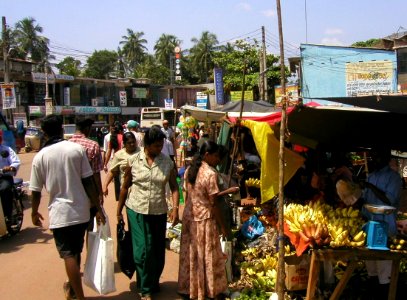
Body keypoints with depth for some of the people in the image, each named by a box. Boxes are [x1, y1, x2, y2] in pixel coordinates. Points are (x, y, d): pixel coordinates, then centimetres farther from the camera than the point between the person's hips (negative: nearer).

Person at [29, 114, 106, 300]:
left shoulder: (40, 157, -6)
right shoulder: (77, 149, -5)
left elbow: (36, 191, 0)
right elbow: (89, 181, -5)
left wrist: (34, 212, 18)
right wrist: (98, 208, 2)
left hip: (60, 212, -3)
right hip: (81, 210, 3)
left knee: (69, 255, 2)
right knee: (76, 252, 19)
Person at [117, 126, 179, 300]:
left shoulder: (167, 162, -1)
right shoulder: (134, 161, -4)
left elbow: (174, 187, 1)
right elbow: (125, 186, 3)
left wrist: (175, 208, -12)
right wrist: (119, 211, 6)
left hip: (159, 212, 2)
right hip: (137, 210, -2)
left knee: (158, 250, 11)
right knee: (143, 249, -3)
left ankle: (154, 282, 34)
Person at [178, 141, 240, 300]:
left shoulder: (189, 170, 3)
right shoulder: (210, 173, -18)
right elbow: (213, 203, -17)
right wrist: (222, 226, -7)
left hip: (189, 216, 7)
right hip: (204, 219, -7)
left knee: (190, 254, 17)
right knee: (207, 256, 7)